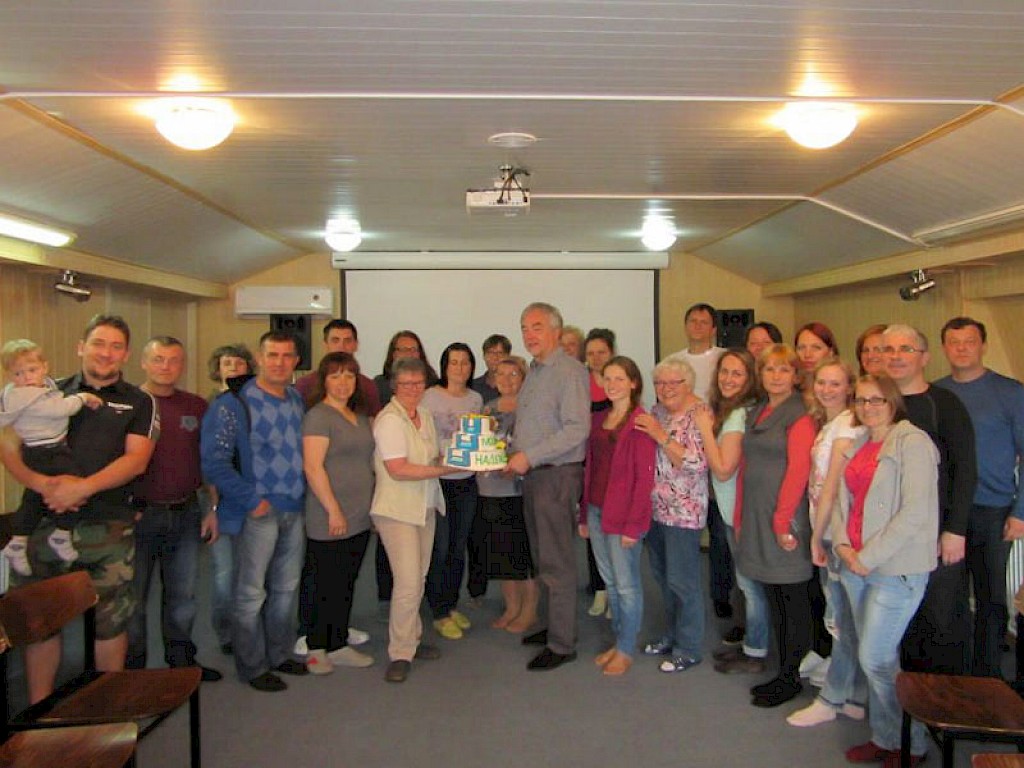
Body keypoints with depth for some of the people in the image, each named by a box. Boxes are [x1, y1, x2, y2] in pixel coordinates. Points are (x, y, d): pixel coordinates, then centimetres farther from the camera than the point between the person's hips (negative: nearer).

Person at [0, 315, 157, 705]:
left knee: (110, 620, 7)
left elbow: (137, 459, -4)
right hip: (48, 521, 1)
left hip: (110, 527, -1)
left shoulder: (139, 402, 7)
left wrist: (82, 487, -16)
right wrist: (42, 483, -17)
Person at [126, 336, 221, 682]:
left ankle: (182, 659, 29)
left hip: (187, 513, 4)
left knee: (183, 593, 14)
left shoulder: (196, 407, 8)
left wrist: (214, 507, 7)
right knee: (133, 595, 6)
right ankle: (132, 667, 21)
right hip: (140, 514, -3)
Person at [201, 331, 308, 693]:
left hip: (294, 510, 6)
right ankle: (252, 666, 18)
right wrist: (252, 501, -17)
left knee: (286, 588, 16)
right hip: (258, 512, -6)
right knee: (251, 593, 4)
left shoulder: (298, 400, 9)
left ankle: (279, 654, 31)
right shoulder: (233, 403, -11)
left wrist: (304, 494, 8)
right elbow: (214, 462, -16)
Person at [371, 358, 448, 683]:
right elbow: (398, 470, -21)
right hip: (397, 510, -8)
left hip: (425, 507, 8)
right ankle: (400, 654, 4)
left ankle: (411, 640, 29)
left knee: (418, 579, 15)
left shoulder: (425, 416, 11)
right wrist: (444, 468, -20)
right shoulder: (389, 419, -14)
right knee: (408, 583, -10)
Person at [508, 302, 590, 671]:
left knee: (557, 562, -2)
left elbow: (576, 429, -22)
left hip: (557, 475, -9)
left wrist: (530, 456, -21)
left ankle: (562, 644, 8)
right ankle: (555, 626, 29)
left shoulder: (569, 370, -13)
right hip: (533, 475, 9)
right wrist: (513, 453, 7)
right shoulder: (534, 372, 15)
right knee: (542, 557, 16)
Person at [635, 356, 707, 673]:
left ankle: (689, 649, 17)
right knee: (662, 575, 18)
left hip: (684, 511, -8)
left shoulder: (699, 415, -13)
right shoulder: (657, 413, 9)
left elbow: (697, 463, -23)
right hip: (655, 508, 8)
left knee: (682, 580, 2)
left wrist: (660, 435, -23)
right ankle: (672, 635, 35)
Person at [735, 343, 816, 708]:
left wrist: (781, 520, -17)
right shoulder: (756, 414, 14)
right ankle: (783, 673, 25)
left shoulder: (800, 415, -9)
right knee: (773, 597, 13)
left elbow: (798, 470, -16)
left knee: (793, 598, 4)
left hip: (786, 517, -7)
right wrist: (740, 516, 12)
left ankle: (792, 677, 15)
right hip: (756, 515, 7)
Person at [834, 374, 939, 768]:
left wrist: (870, 556, -15)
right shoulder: (856, 446, 12)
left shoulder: (912, 442, -12)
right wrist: (843, 544, -2)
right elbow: (843, 499, 15)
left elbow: (916, 511, -18)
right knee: (877, 657, 14)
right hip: (856, 564, 7)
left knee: (875, 658, -3)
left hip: (896, 568, -7)